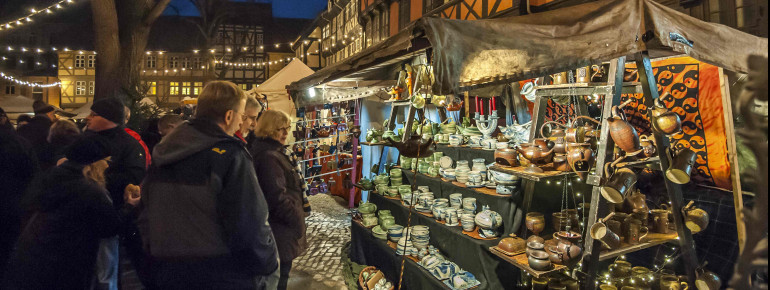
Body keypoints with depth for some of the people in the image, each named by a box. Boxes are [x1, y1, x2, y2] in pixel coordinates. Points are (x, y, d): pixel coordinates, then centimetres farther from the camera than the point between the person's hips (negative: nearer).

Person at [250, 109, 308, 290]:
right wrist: (297, 221, -16)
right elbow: (278, 198, -27)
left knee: (278, 274, 23)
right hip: (280, 231, -11)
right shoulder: (268, 157, -23)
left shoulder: (273, 151, 10)